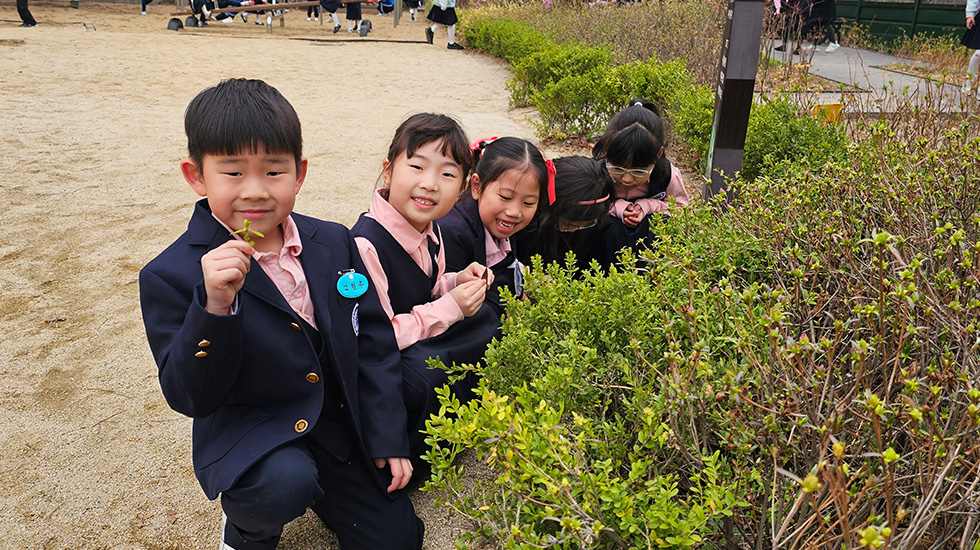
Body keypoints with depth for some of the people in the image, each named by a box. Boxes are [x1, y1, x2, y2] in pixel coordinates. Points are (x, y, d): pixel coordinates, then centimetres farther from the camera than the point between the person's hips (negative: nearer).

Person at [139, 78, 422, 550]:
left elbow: (373, 341, 1)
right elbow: (190, 397, -19)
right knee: (285, 483, -36)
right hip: (245, 433, -4)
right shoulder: (171, 276, -16)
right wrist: (214, 306, -36)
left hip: (342, 427, 4)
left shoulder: (334, 243, -4)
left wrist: (388, 438, -1)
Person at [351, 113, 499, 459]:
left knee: (485, 318, -1)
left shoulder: (429, 228, -1)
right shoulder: (366, 245, -29)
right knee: (429, 370, -33)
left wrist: (458, 282, -7)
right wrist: (450, 307, -24)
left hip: (417, 342, 9)